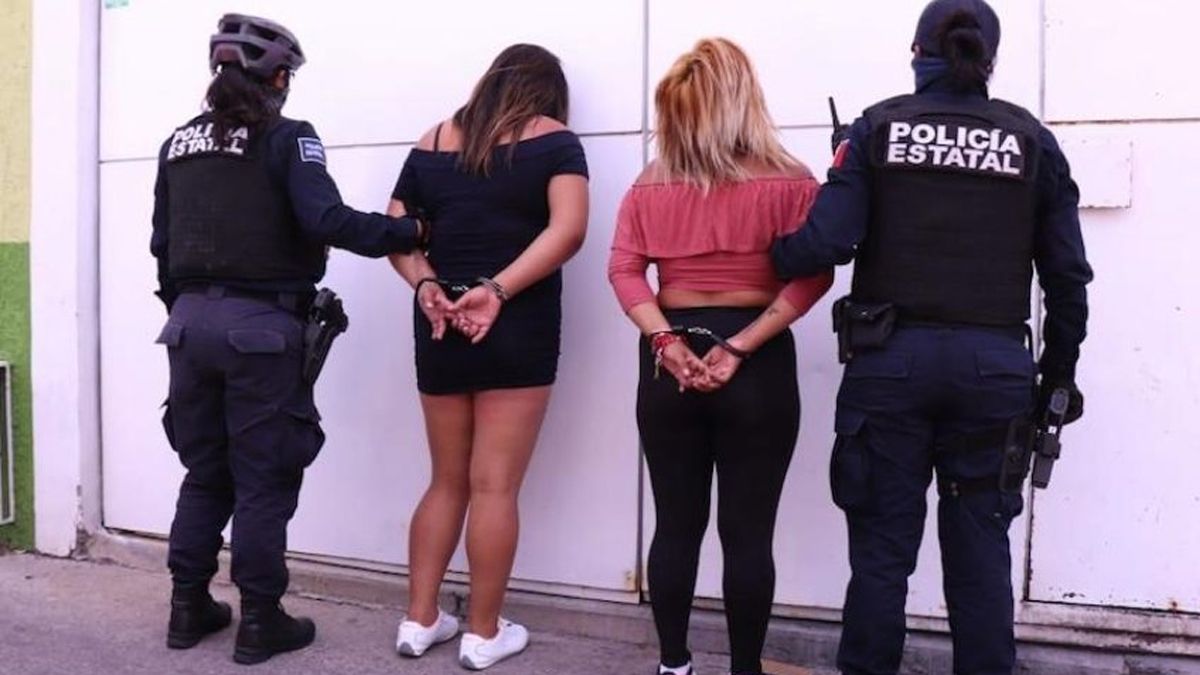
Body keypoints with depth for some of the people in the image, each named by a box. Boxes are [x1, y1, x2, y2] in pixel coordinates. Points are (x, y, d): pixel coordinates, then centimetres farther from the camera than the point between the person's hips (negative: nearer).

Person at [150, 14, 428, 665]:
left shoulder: (177, 144, 12)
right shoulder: (286, 138, -7)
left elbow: (162, 243, 16)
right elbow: (326, 220, -20)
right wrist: (409, 230, -10)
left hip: (192, 321, 6)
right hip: (260, 325, -6)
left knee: (204, 474, 17)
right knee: (263, 480, 4)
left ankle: (189, 607, 25)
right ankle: (259, 622, 12)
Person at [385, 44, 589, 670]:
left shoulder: (432, 142, 13)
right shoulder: (555, 141, 2)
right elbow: (567, 230, -13)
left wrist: (425, 284, -7)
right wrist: (497, 291, -18)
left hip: (439, 330, 4)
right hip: (519, 330, -4)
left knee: (447, 480, 16)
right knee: (494, 487, 2)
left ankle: (419, 620, 22)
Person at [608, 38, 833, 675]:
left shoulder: (649, 186, 2)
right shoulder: (788, 183, -5)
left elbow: (624, 269, -5)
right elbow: (811, 275, -14)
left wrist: (667, 344, -12)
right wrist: (739, 349, -16)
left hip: (671, 361, 3)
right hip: (759, 366, -2)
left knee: (675, 525, 13)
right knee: (748, 532, 8)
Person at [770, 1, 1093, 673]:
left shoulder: (879, 127, 1)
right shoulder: (1030, 139, 6)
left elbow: (827, 243, -11)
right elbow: (1067, 273, 6)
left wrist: (768, 254, 9)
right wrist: (1059, 373, 15)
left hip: (891, 359, -1)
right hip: (994, 364, 1)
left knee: (882, 543, 8)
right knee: (980, 548, 11)